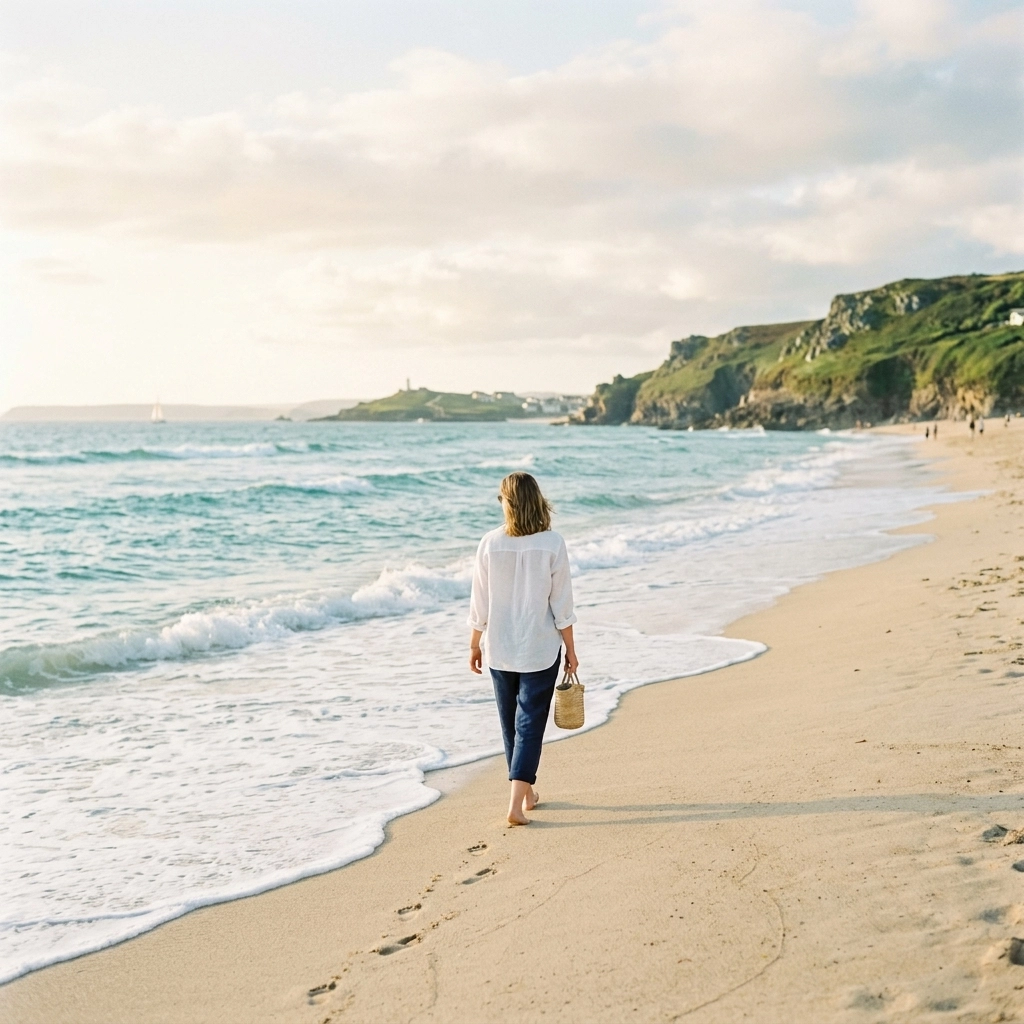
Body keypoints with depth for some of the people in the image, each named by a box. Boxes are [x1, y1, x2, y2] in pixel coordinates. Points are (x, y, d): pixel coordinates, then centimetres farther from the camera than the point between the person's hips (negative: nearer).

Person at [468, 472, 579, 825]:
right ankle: (517, 803, -8)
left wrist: (474, 644, 11)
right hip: (541, 650, -2)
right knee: (530, 724, 2)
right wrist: (570, 649, 3)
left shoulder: (490, 543, -8)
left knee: (511, 723, 17)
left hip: (500, 650, 2)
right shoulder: (552, 544, -11)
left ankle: (526, 792, 32)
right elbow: (561, 604, -8)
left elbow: (480, 603, -1)